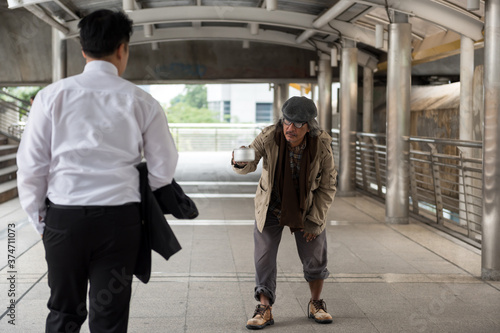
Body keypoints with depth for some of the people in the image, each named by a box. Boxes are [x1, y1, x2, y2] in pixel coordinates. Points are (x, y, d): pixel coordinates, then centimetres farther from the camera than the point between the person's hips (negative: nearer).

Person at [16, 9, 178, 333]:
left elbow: (31, 166, 0)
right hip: (119, 219, 0)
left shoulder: (52, 96, -1)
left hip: (63, 217, 1)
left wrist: (38, 218, 12)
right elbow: (164, 169, 5)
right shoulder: (141, 102, 0)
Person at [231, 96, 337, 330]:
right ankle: (264, 309, 10)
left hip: (307, 207, 1)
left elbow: (328, 185, -14)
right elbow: (249, 164, -26)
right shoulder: (269, 137, -27)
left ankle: (316, 304, 29)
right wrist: (241, 163, -52)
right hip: (271, 205, 0)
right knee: (264, 257, -3)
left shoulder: (322, 146, -24)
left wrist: (315, 221, -13)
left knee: (315, 256, 7)